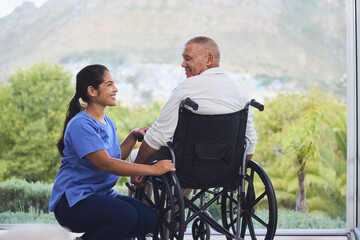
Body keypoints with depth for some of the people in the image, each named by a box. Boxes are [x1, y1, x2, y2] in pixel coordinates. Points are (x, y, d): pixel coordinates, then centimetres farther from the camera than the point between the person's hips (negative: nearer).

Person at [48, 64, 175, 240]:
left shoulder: (108, 122, 14)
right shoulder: (80, 125, -16)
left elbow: (117, 156, 21)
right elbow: (106, 164, -25)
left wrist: (134, 136, 7)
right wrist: (152, 169, -26)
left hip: (102, 195, 9)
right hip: (74, 200, -8)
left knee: (149, 219, -14)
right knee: (126, 215, -32)